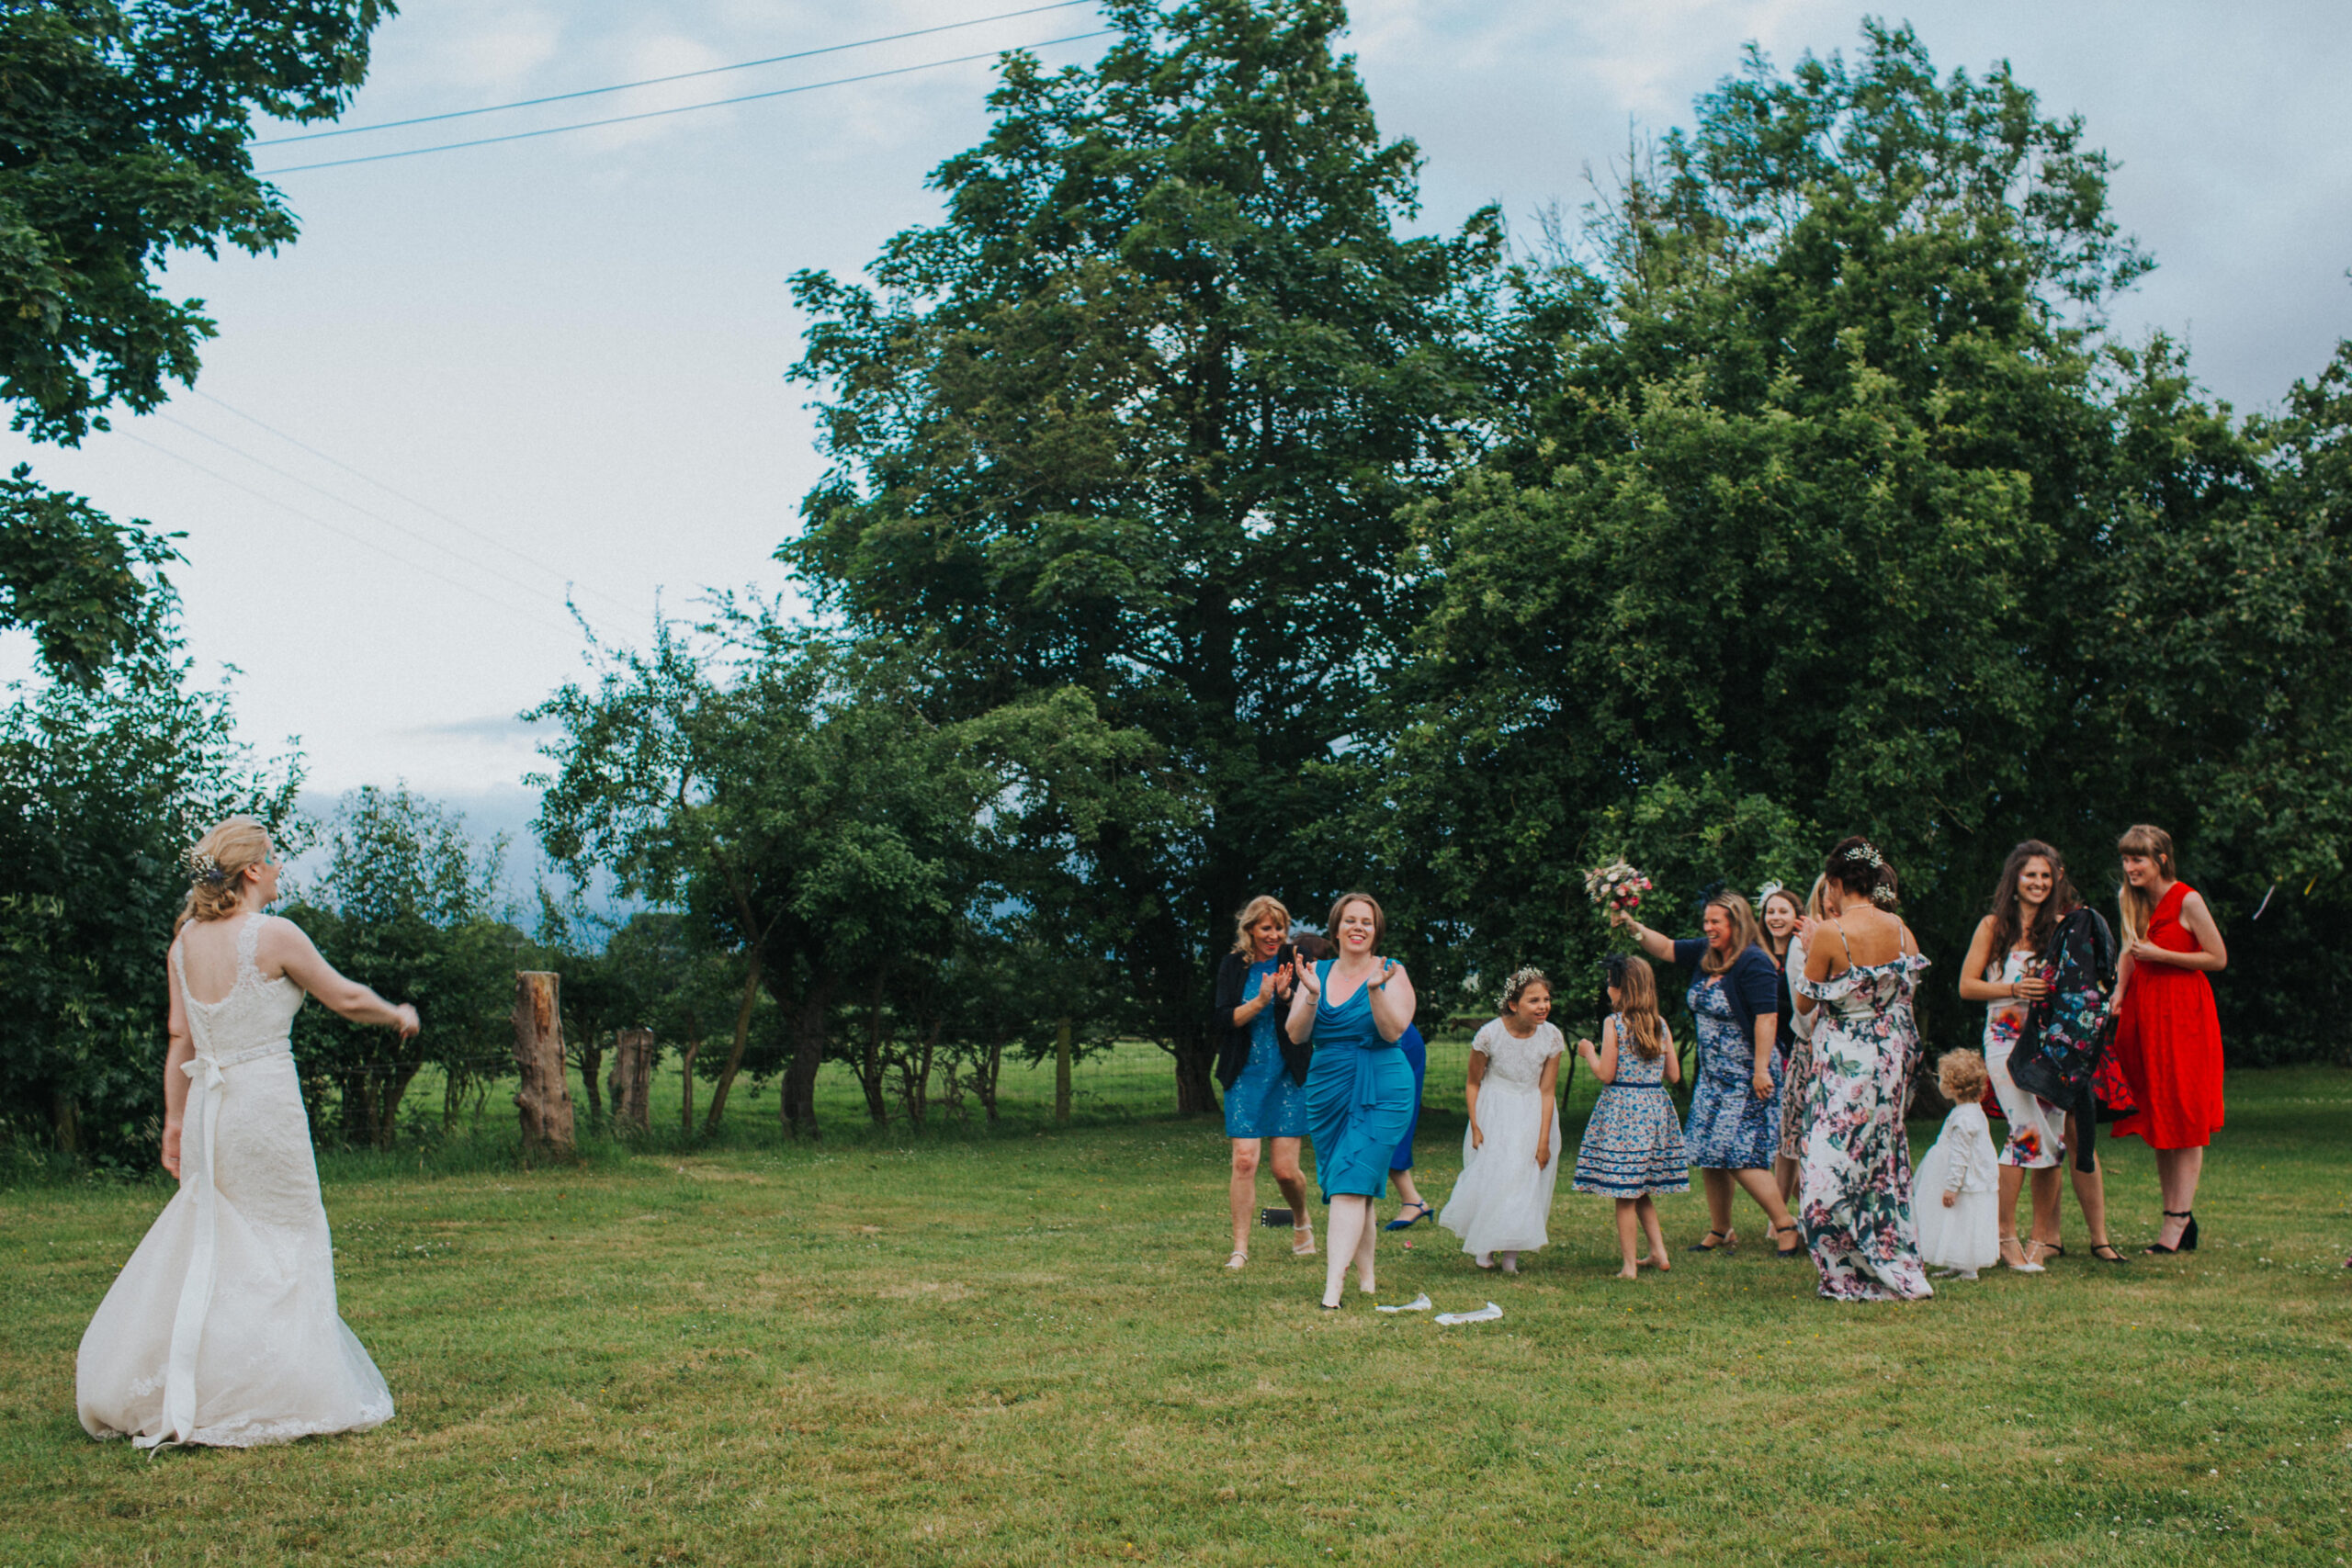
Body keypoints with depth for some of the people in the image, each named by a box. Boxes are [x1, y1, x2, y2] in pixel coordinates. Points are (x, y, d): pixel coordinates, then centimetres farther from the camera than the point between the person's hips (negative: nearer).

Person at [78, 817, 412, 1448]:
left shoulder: (185, 940, 6)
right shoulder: (274, 935, -12)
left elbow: (181, 1039, 10)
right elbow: (346, 998, -2)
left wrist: (175, 1120, 15)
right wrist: (398, 1015, 16)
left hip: (207, 1106, 6)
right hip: (265, 1104, -6)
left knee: (201, 1244, 16)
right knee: (282, 1245, 4)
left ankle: (136, 1391, 19)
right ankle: (274, 1396, 8)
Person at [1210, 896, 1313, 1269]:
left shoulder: (1293, 962, -1)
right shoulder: (1233, 967, 3)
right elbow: (1221, 1020, -5)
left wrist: (1287, 996, -21)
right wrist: (1259, 1002, -17)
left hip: (1288, 1076, -1)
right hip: (1245, 1075, 1)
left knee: (1286, 1169, -1)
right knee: (1244, 1160, -9)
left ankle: (1302, 1219, 30)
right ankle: (1240, 1247, 0)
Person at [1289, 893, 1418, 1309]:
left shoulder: (1391, 972, -3)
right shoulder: (1318, 972, 7)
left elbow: (1394, 1031, -14)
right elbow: (1296, 1035, 0)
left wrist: (1375, 990, -28)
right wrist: (1311, 995, -17)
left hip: (1380, 1093, -4)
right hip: (1327, 1090, 4)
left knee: (1350, 1184, -14)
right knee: (1357, 1189, 12)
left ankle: (1333, 1287, -18)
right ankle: (1365, 1275, 26)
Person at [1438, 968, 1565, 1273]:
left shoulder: (1551, 1037, -14)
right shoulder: (1489, 1035, -20)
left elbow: (1547, 1091, -7)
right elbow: (1473, 1083, -5)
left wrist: (1544, 1140, -9)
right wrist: (1475, 1127, -11)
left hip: (1533, 1114, 2)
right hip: (1494, 1112, -2)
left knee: (1528, 1178, 2)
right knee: (1490, 1177, -2)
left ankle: (1512, 1251, 15)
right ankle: (1485, 1245, 21)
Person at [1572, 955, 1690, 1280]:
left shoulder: (1614, 1023, -10)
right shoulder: (1660, 1024, 5)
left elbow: (1606, 1073, -12)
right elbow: (1674, 1075, 7)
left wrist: (1588, 1052, 5)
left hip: (1622, 1110, -6)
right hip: (1655, 1107, 6)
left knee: (1625, 1194, 0)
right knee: (1642, 1191, 19)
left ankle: (1630, 1265, 2)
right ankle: (1659, 1253, 17)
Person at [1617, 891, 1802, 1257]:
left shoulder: (1753, 963, -17)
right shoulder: (1705, 953, 7)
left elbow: (1766, 1017, -21)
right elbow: (1666, 948, 18)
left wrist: (1762, 1070, -24)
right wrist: (1633, 926, 3)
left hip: (1746, 1077, -9)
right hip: (1712, 1075, 9)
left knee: (1740, 1158, -12)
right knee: (1708, 1154, 11)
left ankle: (1786, 1226, -2)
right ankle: (1720, 1231, 23)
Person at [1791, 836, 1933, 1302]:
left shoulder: (1830, 935, -16)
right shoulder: (1902, 930, 1)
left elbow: (1804, 1003, -7)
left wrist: (1810, 950, 7)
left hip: (1845, 1062, -7)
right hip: (1892, 1060, 7)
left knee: (1834, 1167, 2)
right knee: (1884, 1166, 16)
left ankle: (1852, 1276, 4)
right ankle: (1896, 1267, 22)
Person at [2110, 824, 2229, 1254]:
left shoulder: (2186, 901, -11)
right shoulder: (2131, 901, 9)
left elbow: (2218, 959, -9)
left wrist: (2160, 954, -15)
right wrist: (2119, 992, 8)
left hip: (2183, 1010, -7)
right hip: (2143, 1009, 7)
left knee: (2183, 1118, -6)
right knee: (2155, 1117, 6)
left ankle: (2178, 1218, -5)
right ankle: (2179, 1216, 12)